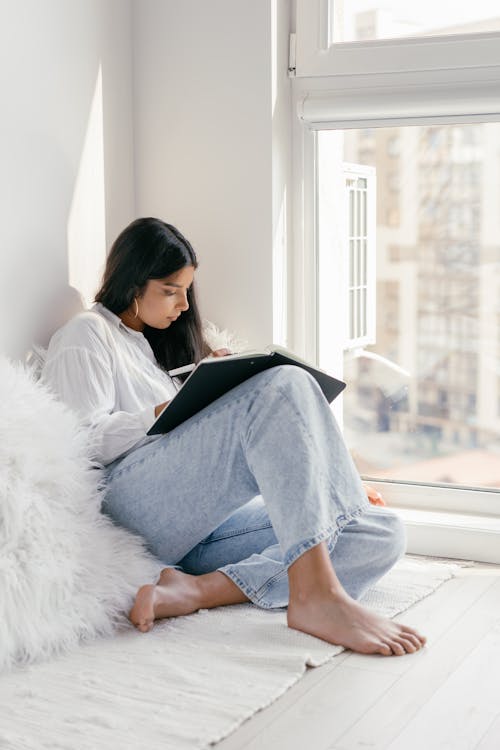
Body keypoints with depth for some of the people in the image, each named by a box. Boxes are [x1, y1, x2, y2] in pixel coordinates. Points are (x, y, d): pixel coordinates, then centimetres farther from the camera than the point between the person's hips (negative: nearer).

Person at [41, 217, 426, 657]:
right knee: (285, 385, -29)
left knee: (386, 534, -12)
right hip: (136, 497, -8)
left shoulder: (154, 345, 36)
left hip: (204, 521, 8)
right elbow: (87, 441, -3)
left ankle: (197, 590, -31)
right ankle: (315, 593, -43)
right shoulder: (85, 335, 12)